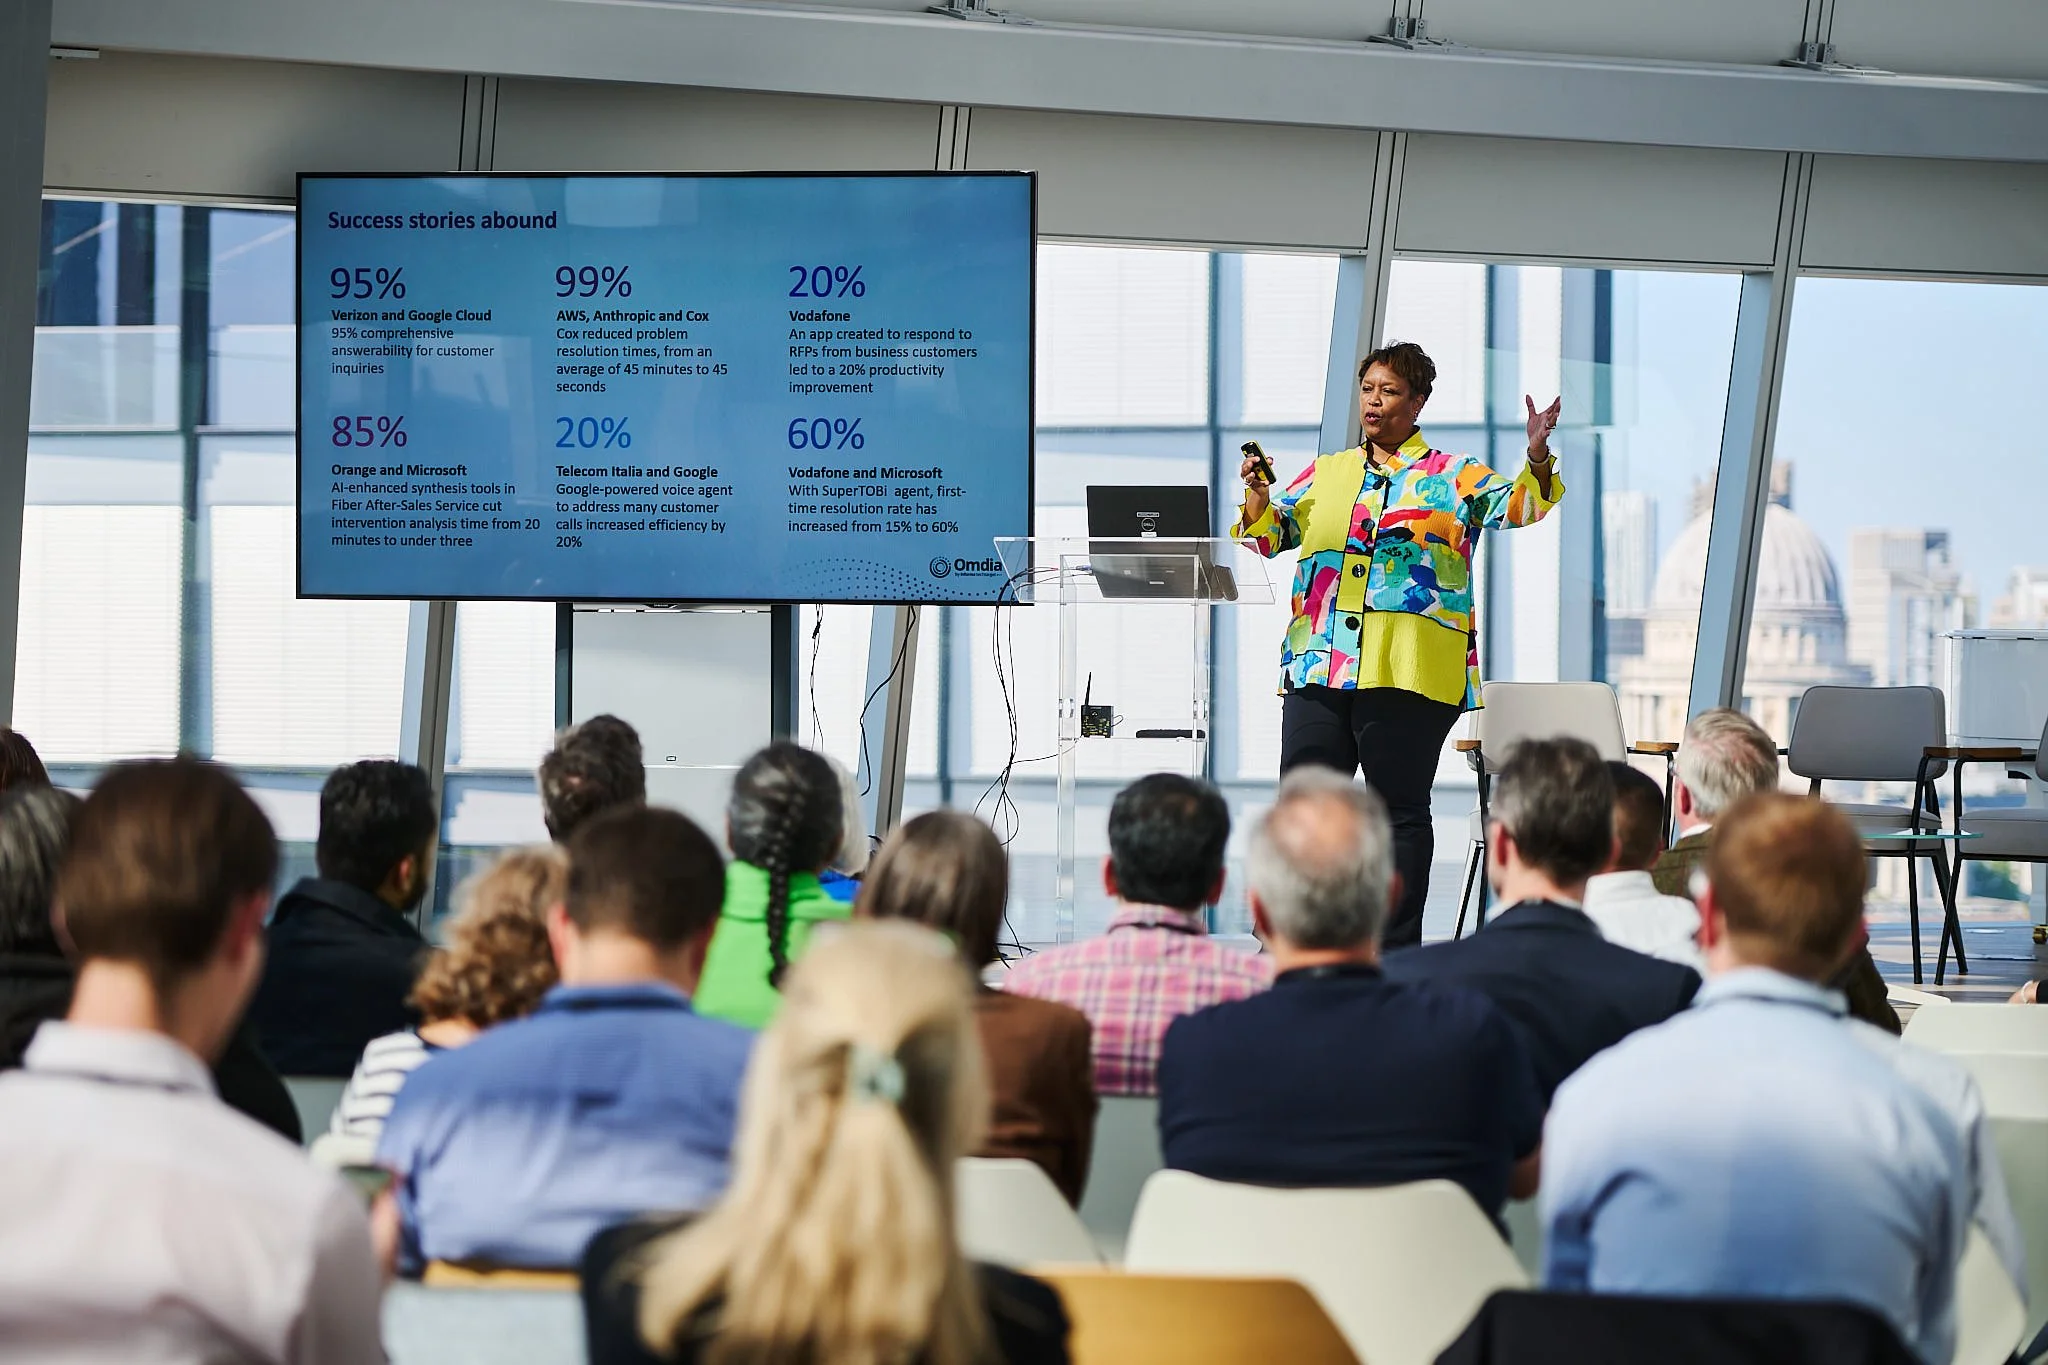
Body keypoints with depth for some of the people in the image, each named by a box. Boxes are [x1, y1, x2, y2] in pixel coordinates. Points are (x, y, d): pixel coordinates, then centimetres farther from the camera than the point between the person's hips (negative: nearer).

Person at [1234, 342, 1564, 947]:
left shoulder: (1453, 476, 7)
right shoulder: (1325, 473, 20)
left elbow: (1518, 503, -4)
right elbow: (1272, 532, 19)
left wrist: (1538, 461, -23)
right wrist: (1258, 497, -1)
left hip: (1406, 671, -4)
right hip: (1320, 666, 4)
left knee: (1400, 810, 0)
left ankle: (1397, 949, 5)